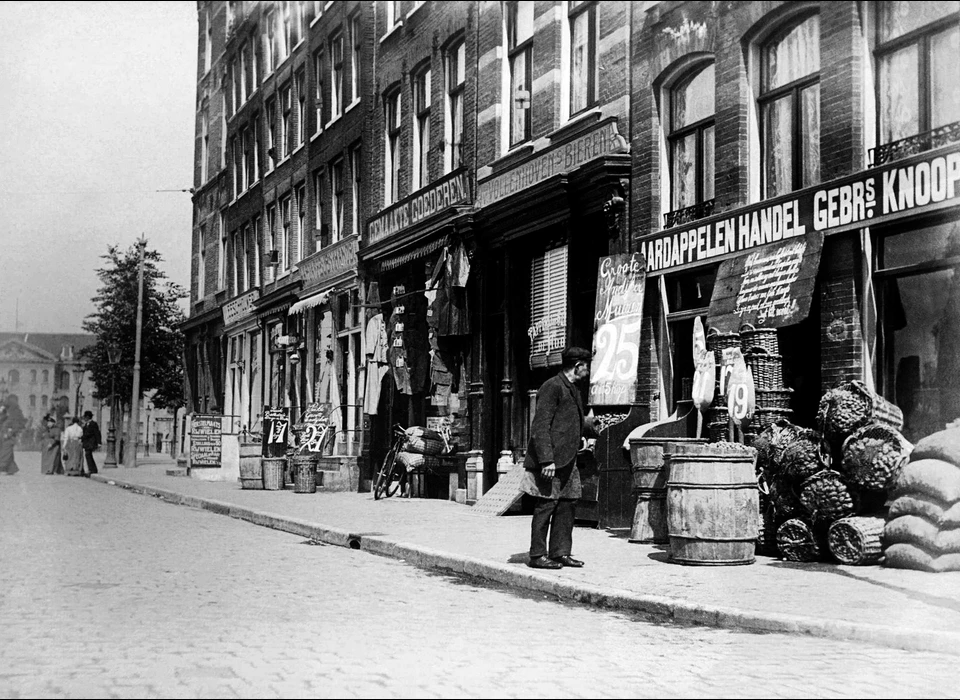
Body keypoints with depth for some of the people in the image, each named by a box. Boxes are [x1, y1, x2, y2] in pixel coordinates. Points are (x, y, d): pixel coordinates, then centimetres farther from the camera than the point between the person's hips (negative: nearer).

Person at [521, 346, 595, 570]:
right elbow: (540, 427, -17)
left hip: (567, 459, 9)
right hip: (550, 460, -9)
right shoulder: (552, 387, -12)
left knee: (567, 504, 8)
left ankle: (560, 553, 15)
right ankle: (537, 555, 1)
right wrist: (547, 459, -22)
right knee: (546, 505, -5)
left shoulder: (573, 389, 19)